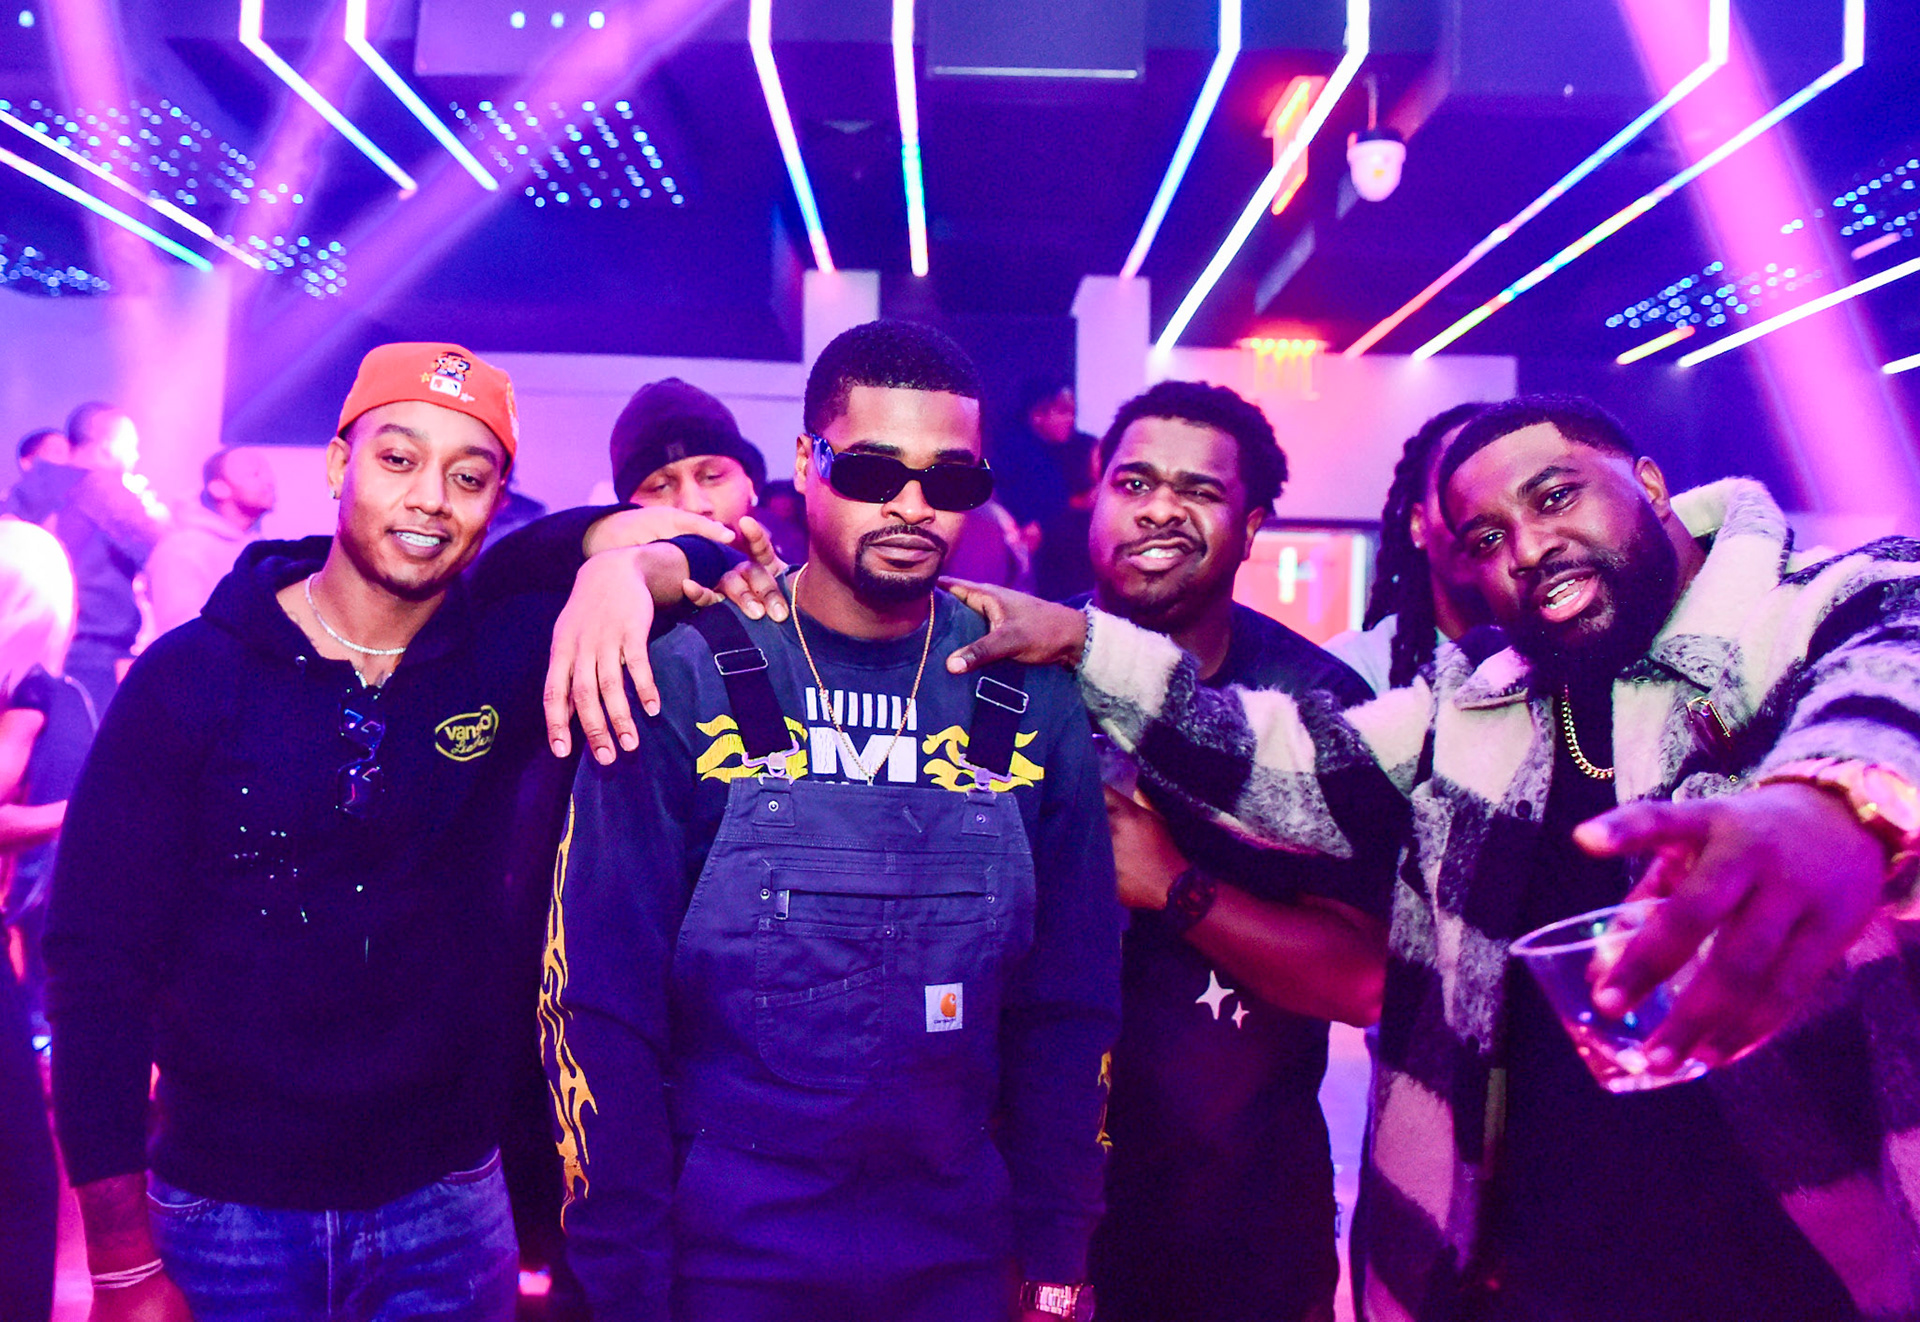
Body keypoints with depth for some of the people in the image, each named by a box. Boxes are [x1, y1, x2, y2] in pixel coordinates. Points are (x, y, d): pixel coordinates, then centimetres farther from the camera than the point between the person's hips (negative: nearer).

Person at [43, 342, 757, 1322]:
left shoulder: (507, 652, -6)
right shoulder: (189, 677, -9)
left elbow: (705, 533, -7)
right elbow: (97, 964, -9)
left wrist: (625, 563, -30)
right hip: (226, 1200, -1)